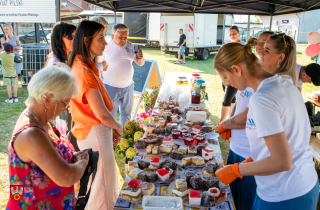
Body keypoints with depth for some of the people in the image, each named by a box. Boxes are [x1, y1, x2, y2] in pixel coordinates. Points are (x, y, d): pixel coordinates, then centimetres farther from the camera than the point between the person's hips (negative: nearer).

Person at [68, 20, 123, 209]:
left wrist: (111, 127, 6)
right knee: (102, 187, 6)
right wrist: (118, 127, -5)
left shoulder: (79, 66, 7)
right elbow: (102, 114, -24)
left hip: (88, 131, 10)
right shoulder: (86, 73, -24)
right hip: (95, 134, -10)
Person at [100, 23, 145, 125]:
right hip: (111, 87, -4)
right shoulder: (106, 46, -8)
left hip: (128, 86, 5)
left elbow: (140, 63, 8)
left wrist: (141, 57, -14)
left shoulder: (130, 46, 6)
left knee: (127, 114, 16)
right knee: (110, 116, 3)